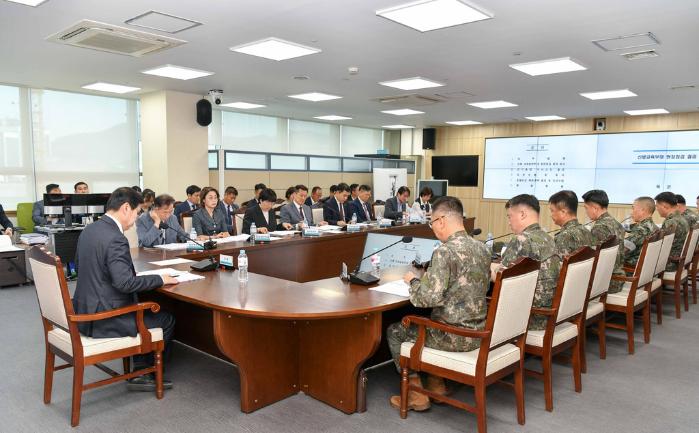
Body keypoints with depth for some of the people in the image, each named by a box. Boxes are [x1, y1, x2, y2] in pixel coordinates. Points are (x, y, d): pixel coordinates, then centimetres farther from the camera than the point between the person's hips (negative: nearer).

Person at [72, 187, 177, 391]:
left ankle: (141, 372, 26)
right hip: (104, 318, -9)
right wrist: (160, 279, -15)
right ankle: (142, 374, 21)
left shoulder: (88, 230, 5)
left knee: (145, 309, 25)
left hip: (85, 311, 10)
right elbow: (125, 283, -29)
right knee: (167, 319, 6)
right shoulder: (115, 239, -24)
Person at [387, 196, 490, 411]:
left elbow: (428, 299, -26)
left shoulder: (444, 252, -23)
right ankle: (436, 383, 32)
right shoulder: (482, 248, 3)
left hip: (454, 336, -8)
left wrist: (413, 280, -7)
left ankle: (416, 393, 18)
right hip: (478, 332, 8)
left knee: (394, 331, 14)